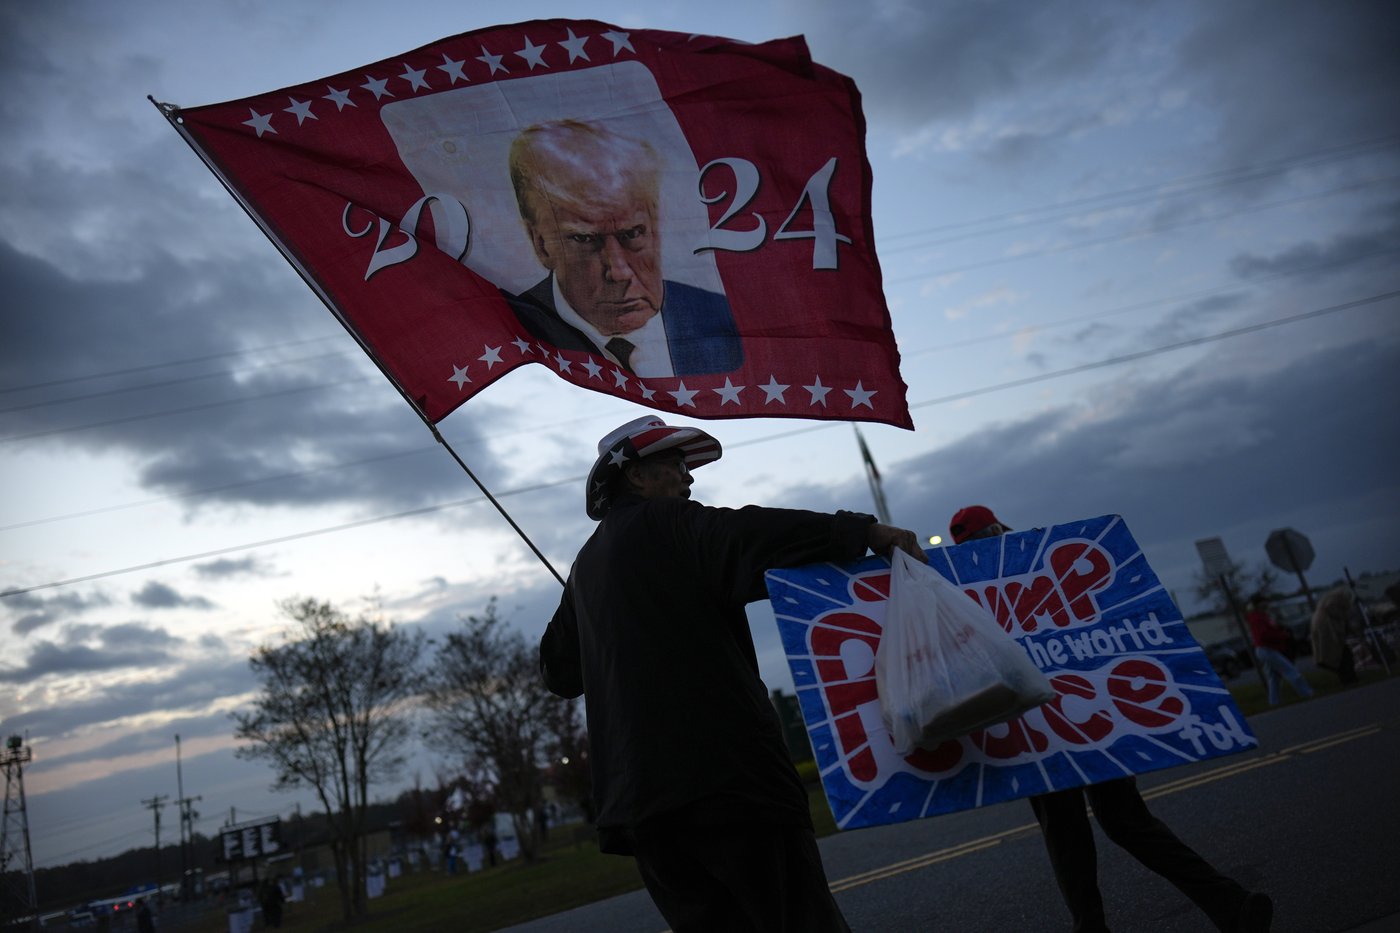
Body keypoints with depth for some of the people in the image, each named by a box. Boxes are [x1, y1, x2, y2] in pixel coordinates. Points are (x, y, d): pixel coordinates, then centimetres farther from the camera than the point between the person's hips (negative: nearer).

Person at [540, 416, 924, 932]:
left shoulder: (585, 565, 22)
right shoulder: (666, 524, -1)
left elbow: (559, 669, 29)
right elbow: (749, 537, -21)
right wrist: (860, 531, -24)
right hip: (723, 772, -8)